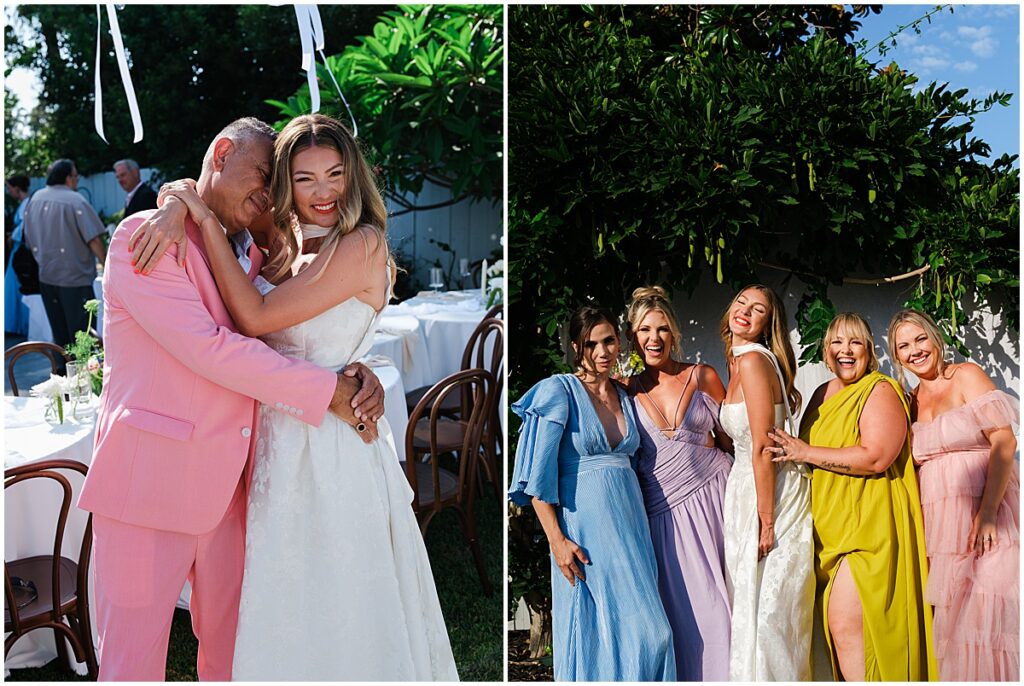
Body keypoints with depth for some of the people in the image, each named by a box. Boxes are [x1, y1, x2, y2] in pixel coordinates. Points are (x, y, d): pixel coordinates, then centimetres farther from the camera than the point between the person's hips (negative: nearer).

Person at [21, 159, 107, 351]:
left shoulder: (35, 199, 6)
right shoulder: (75, 201, -14)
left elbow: (30, 242, 12)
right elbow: (93, 240, -18)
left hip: (45, 276, 6)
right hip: (75, 277, -6)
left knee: (59, 334, 14)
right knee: (81, 334, 0)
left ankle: (61, 366, 19)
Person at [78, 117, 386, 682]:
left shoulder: (251, 257, 15)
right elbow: (206, 347, -19)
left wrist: (358, 374, -8)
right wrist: (328, 391, -17)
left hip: (228, 492, 7)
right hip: (148, 488, -6)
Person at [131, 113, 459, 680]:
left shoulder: (362, 244, -13)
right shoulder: (280, 246, 9)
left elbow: (257, 317, -17)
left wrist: (206, 221, -12)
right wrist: (178, 207, -6)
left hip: (334, 443, -7)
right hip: (281, 439, 7)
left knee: (335, 605, 6)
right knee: (287, 603, 18)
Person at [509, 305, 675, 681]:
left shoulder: (624, 396, 13)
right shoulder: (559, 391, -6)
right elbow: (537, 473, -11)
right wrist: (556, 539, -17)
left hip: (630, 519, 6)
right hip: (585, 526, -6)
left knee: (648, 633, 6)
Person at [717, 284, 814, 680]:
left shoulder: (753, 360, -15)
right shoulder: (738, 362, 14)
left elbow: (763, 447, -18)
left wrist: (766, 520, -19)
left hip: (771, 494, -9)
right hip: (747, 488, 9)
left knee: (764, 609, -3)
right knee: (751, 607, 13)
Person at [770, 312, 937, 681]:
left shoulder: (880, 391, -5)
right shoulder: (823, 394, 17)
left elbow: (875, 458, -18)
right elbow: (801, 452, 30)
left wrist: (806, 453, -15)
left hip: (869, 523, -7)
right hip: (831, 526, 7)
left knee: (845, 624, -15)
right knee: (834, 625, 5)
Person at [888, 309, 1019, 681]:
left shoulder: (966, 375, -1)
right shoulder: (911, 402, 14)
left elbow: (1004, 441, -11)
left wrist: (987, 512, -20)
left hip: (985, 515, -5)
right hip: (940, 524, 5)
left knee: (987, 619, -8)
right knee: (954, 622, 4)